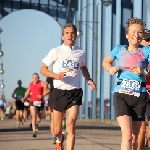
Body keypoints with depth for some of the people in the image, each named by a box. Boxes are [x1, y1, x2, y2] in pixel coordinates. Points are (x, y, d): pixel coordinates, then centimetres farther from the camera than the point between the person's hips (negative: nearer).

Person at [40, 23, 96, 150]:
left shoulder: (80, 53, 8)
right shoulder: (56, 52, -1)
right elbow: (43, 69, 1)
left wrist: (89, 80, 10)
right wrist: (56, 75, -17)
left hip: (74, 92, 1)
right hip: (59, 92, -1)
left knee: (71, 124, -17)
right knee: (57, 130, 8)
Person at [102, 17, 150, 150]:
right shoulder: (119, 50, 6)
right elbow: (106, 62, 23)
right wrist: (111, 69, 3)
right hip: (122, 95, -1)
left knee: (134, 138, 11)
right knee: (127, 135, -17)